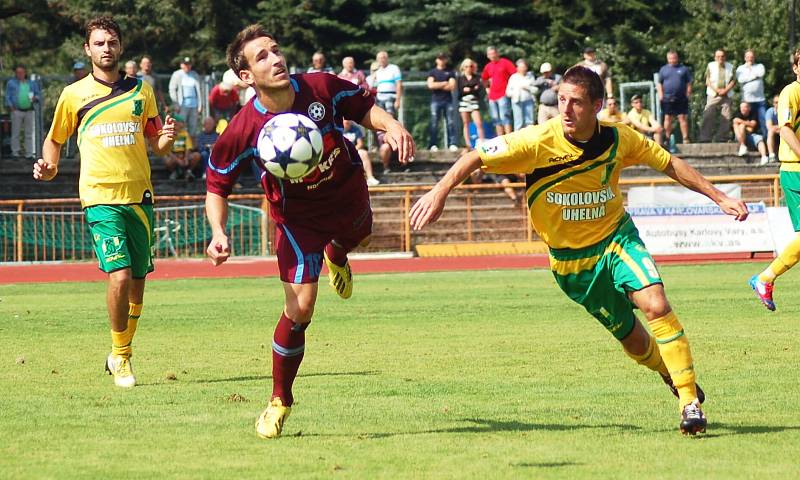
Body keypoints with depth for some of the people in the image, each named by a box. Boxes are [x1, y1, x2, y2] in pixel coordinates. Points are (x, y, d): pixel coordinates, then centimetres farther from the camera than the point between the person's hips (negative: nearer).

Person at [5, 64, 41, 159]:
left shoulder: (32, 83, 13)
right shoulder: (11, 83, 7)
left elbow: (38, 94, 15)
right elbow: (7, 96, 4)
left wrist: (35, 98, -8)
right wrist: (11, 107, -10)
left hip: (29, 111, 2)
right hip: (17, 111, -2)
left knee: (29, 133, 3)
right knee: (16, 133, -3)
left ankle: (29, 153, 6)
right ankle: (15, 152, 0)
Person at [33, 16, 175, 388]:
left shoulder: (140, 91, 11)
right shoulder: (74, 95, 5)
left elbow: (157, 145, 15)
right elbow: (54, 139, 16)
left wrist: (166, 138, -8)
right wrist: (49, 166, -4)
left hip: (139, 196, 3)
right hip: (100, 197, -3)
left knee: (137, 282, 6)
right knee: (119, 275, -18)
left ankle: (121, 354, 24)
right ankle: (120, 357, -2)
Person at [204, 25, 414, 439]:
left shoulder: (323, 87, -26)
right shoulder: (243, 130, -31)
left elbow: (363, 108, -6)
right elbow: (216, 184, -16)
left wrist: (391, 126, -26)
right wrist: (218, 233, -31)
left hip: (347, 192, 4)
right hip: (298, 215, -4)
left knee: (357, 236, 37)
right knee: (299, 308, -12)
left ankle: (337, 255, 78)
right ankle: (280, 401, 7)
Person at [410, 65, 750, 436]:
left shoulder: (618, 139, -12)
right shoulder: (538, 142, -21)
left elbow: (669, 164, 3)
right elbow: (477, 156, -14)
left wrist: (719, 197, 2)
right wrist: (439, 192, -25)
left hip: (616, 238, 1)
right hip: (571, 260, -1)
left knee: (656, 305, -24)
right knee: (633, 339, 4)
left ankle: (690, 400, -15)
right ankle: (670, 371, 39)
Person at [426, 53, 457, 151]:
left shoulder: (450, 72, 11)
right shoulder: (432, 72, 11)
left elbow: (452, 86, -1)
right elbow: (431, 85, -5)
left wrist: (438, 86, -3)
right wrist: (444, 83, -3)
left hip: (448, 100, 1)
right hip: (435, 100, -1)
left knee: (450, 123, -4)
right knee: (434, 124, -4)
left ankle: (452, 144, -4)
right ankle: (433, 145, -4)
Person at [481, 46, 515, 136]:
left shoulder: (505, 62, -3)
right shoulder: (488, 66, 14)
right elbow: (483, 79, 29)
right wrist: (487, 87, 15)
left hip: (503, 95, -6)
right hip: (492, 97, 6)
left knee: (504, 117, -13)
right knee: (496, 120, 7)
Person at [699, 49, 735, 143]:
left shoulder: (730, 67, 12)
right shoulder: (711, 66, 7)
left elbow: (733, 81, 6)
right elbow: (708, 81, 2)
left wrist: (726, 90, -10)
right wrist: (717, 90, -10)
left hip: (726, 95, 2)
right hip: (713, 95, -2)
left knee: (725, 118, -3)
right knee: (708, 117, -12)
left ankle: (722, 138, 2)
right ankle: (705, 138, -11)